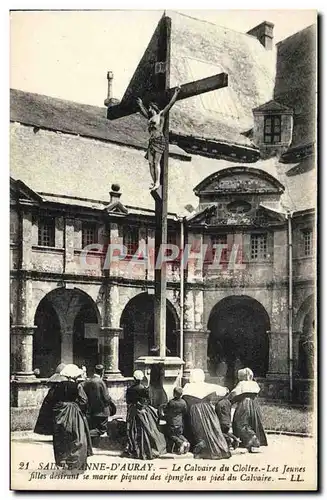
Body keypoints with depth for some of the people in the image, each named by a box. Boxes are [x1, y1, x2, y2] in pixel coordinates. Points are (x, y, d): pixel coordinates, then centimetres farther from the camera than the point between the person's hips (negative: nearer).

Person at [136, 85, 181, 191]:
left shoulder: (161, 115, 5)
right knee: (150, 162, -2)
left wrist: (176, 93, -2)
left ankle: (157, 182, -17)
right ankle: (154, 182, -4)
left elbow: (170, 104, 1)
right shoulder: (150, 118, 22)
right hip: (151, 141, 7)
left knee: (156, 162, -14)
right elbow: (144, 111, 42)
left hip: (159, 140, -7)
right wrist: (140, 104, 56)